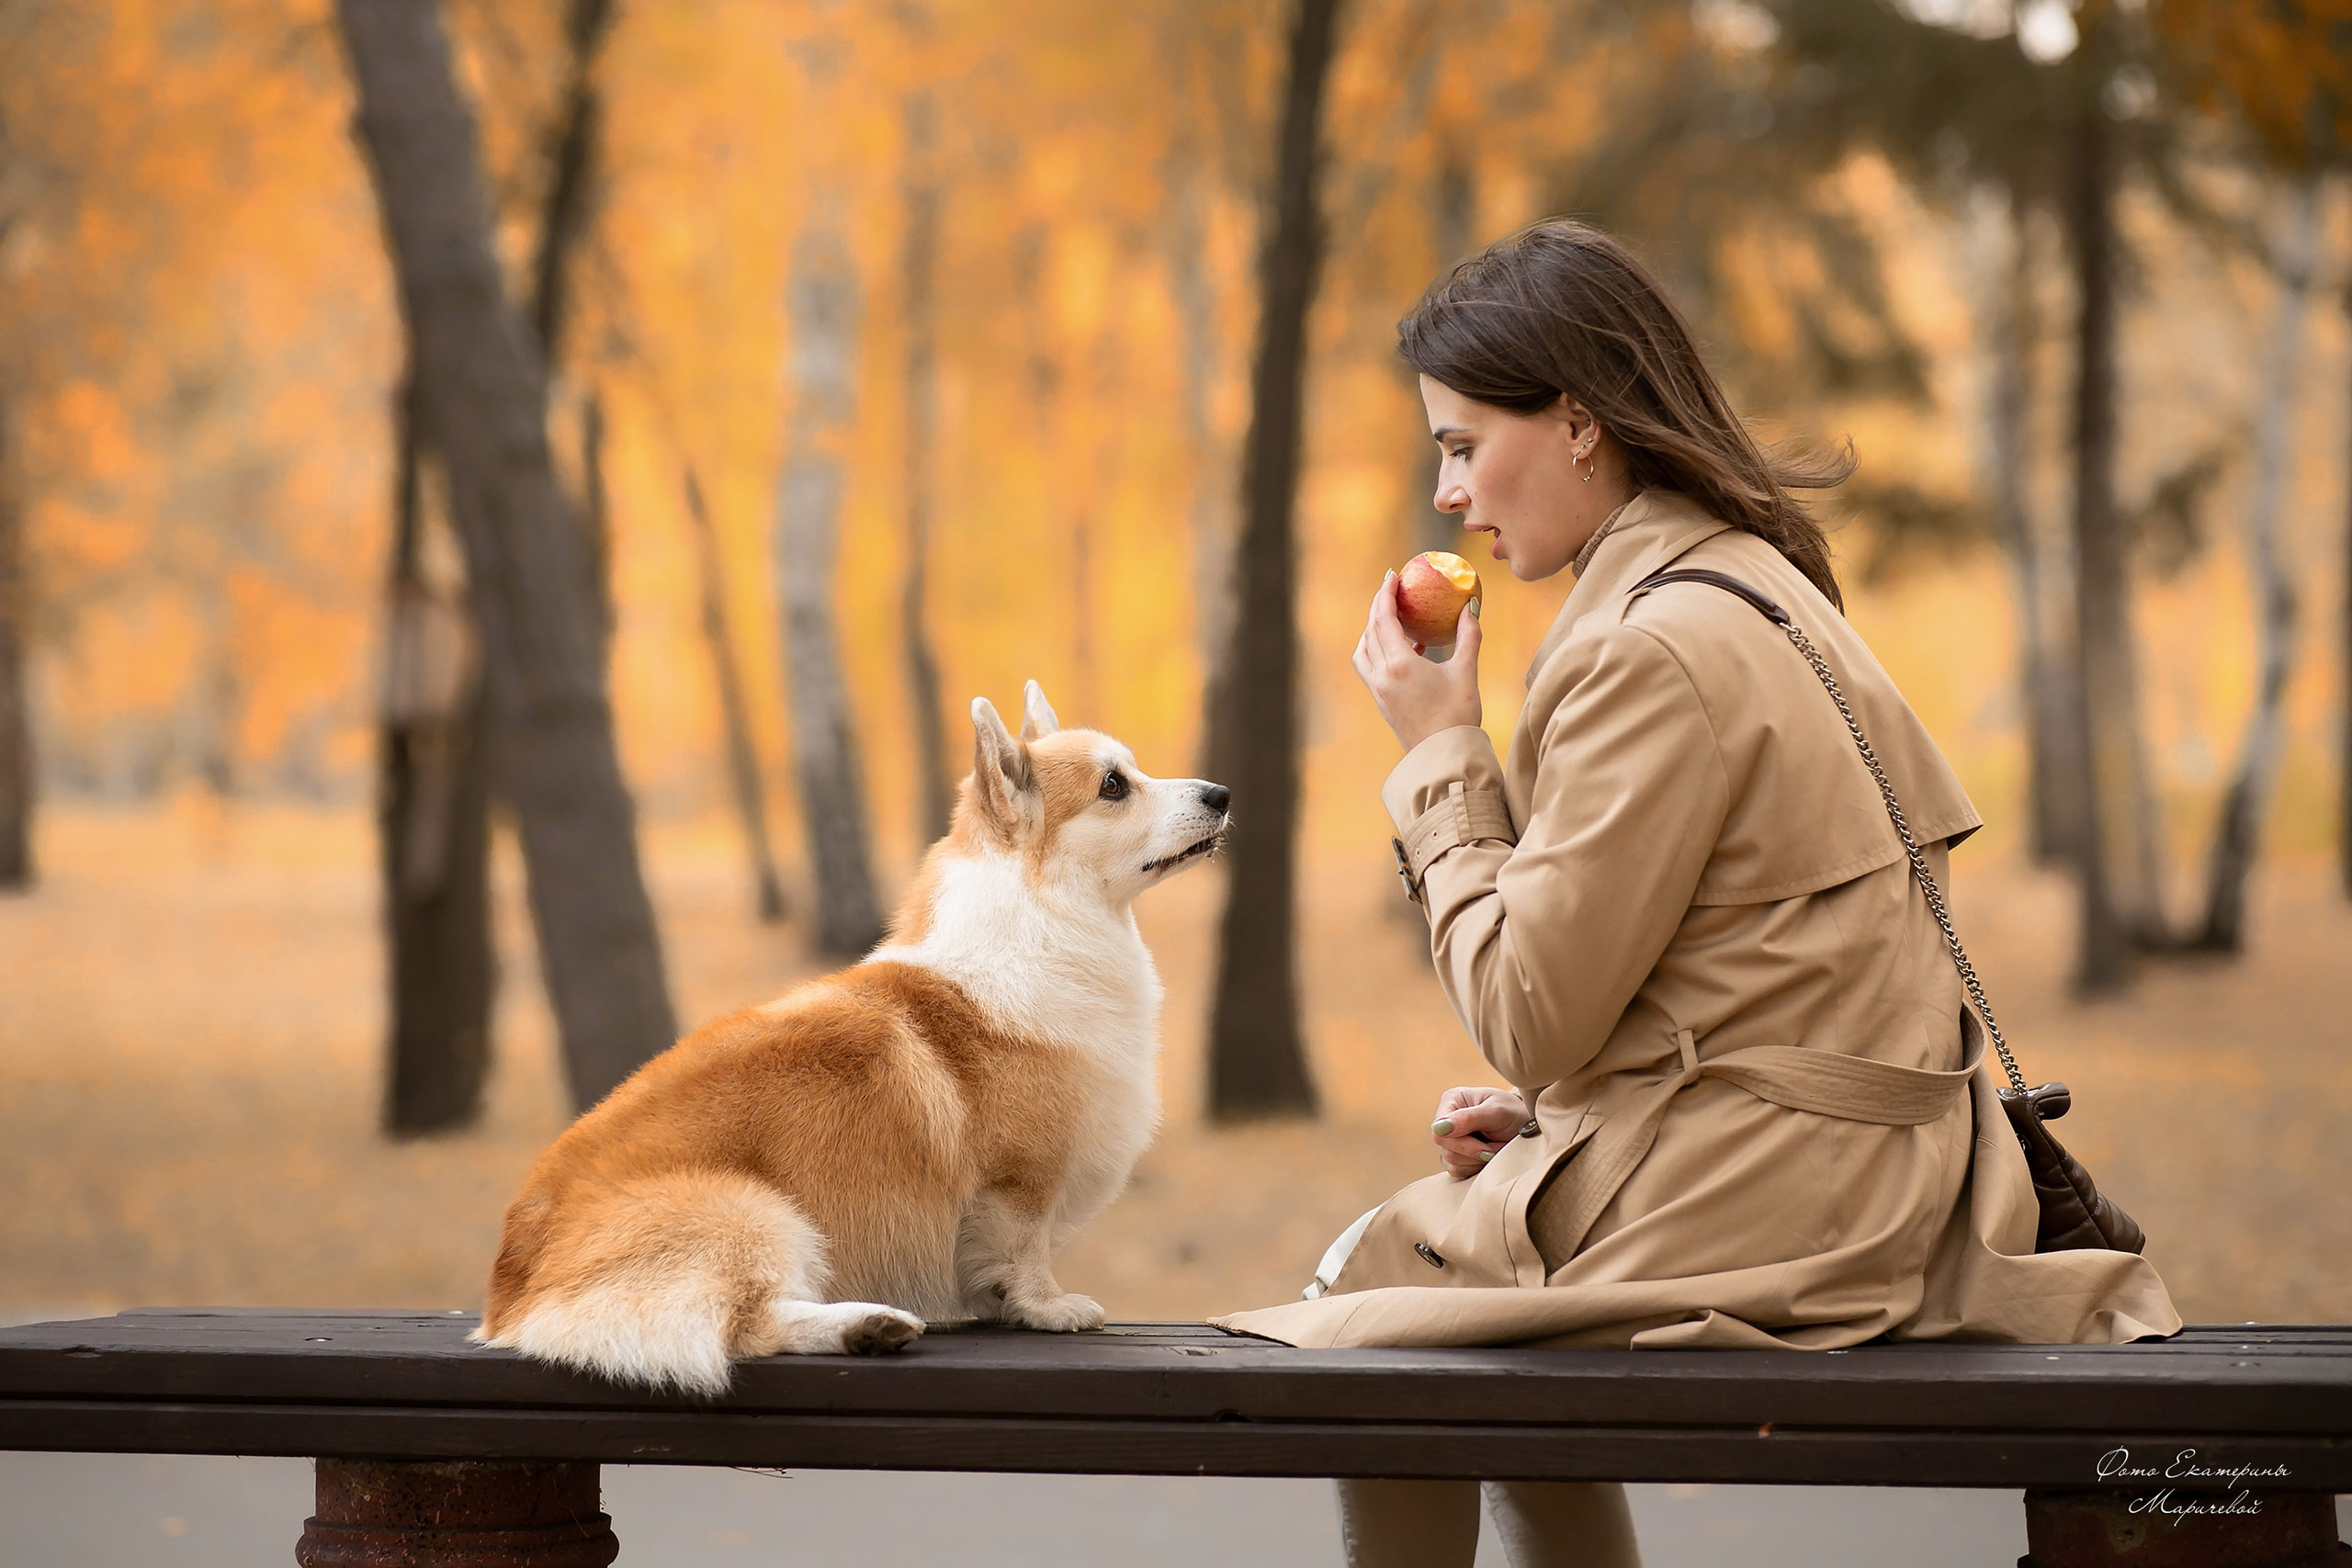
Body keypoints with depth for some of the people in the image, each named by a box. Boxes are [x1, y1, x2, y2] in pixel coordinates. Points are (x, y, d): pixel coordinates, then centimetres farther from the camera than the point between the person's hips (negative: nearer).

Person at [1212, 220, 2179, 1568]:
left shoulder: (1656, 652, -20)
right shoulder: (1761, 587, 11)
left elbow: (1528, 1017, -17)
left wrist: (1444, 753, -8)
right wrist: (1549, 1115, 10)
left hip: (1756, 1205, -9)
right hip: (1862, 1173, 9)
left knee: (1368, 1284, 12)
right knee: (1413, 1240, 26)